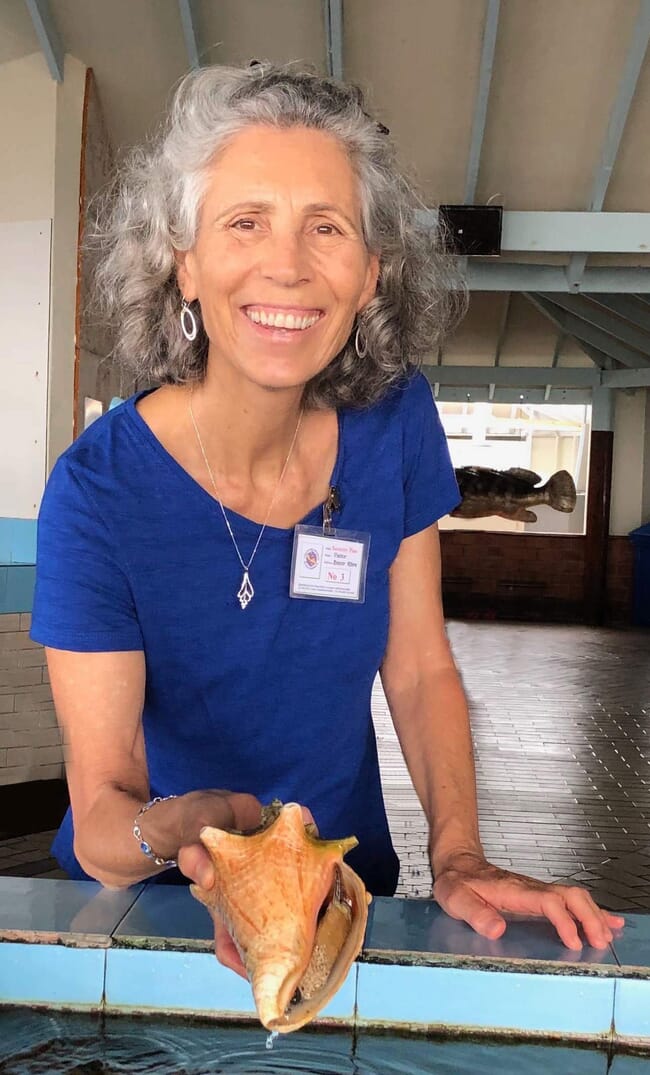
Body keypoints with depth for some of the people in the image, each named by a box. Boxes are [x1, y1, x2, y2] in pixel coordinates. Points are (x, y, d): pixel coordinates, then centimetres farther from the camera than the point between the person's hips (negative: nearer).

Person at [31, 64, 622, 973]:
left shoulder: (394, 424, -12)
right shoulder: (99, 490, -23)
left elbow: (421, 669, -4)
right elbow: (101, 806, -20)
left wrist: (459, 858, -16)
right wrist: (175, 830, -41)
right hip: (150, 902, 0)